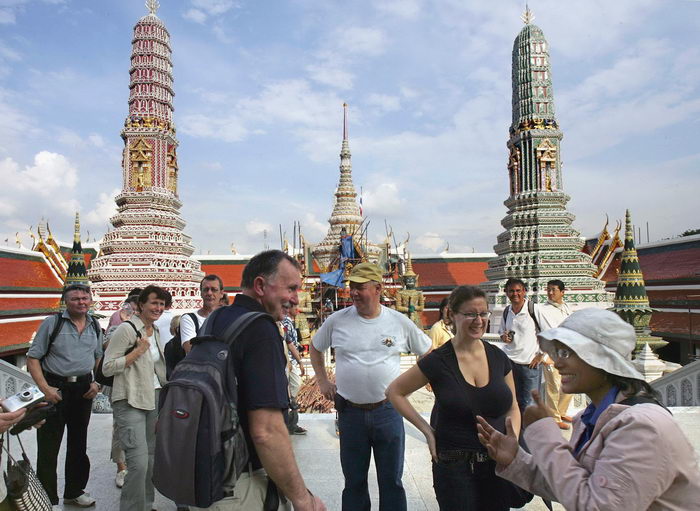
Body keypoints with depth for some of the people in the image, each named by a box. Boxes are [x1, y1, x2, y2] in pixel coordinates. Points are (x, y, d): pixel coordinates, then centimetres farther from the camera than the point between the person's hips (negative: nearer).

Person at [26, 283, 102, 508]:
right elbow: (32, 359, -8)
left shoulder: (95, 327, 6)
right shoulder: (51, 323, -8)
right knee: (48, 447, 1)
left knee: (78, 443, 16)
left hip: (83, 389, 5)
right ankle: (47, 499, 16)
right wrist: (45, 388, -17)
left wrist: (97, 382, 3)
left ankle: (74, 491, 32)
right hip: (55, 387, -4)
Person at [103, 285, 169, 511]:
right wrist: (138, 351, -16)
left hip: (153, 400, 7)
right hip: (130, 403, -7)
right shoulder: (127, 329, -9)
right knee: (139, 463, -14)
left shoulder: (155, 332, 14)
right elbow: (107, 368, -11)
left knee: (151, 460, 10)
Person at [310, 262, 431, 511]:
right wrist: (322, 381, 8)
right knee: (354, 481, 15)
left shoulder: (400, 322, -4)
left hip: (388, 412, 0)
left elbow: (427, 352, 9)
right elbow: (315, 347, 14)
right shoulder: (337, 320, -4)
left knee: (391, 481, 12)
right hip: (350, 413, 1)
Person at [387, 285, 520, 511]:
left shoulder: (498, 357, 0)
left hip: (497, 464, 4)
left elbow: (512, 408, 11)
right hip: (454, 466, -4)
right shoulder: (438, 361, -12)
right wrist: (427, 430, -8)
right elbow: (394, 392, -3)